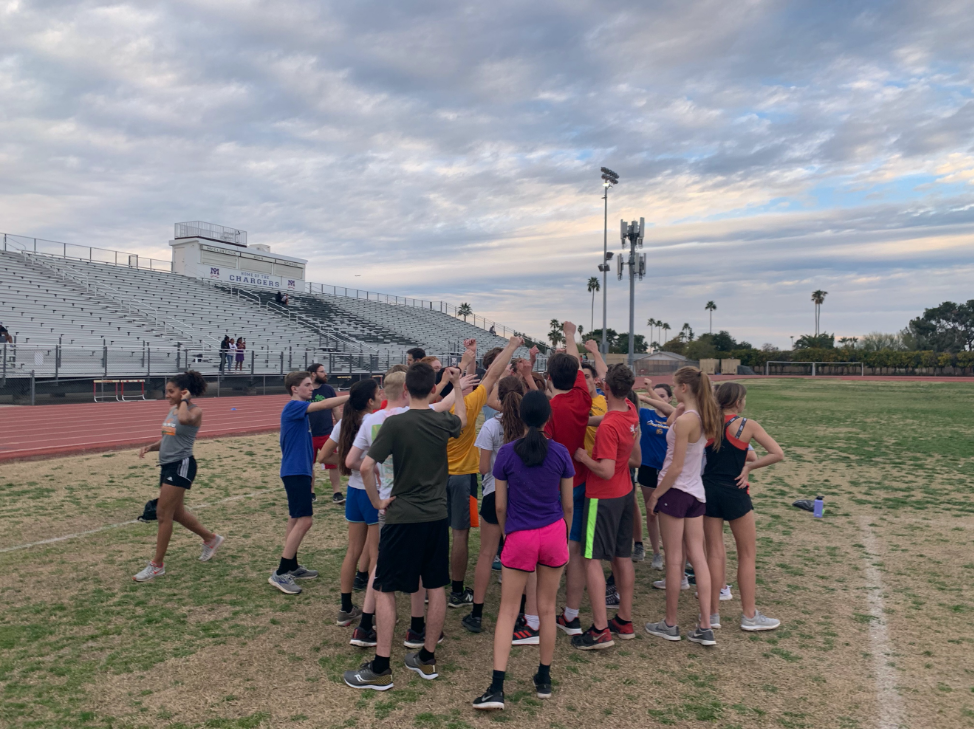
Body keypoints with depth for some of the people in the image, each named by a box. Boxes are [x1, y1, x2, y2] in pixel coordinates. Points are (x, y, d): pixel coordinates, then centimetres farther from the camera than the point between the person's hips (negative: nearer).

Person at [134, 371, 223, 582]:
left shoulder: (195, 410, -12)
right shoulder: (172, 409, 12)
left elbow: (184, 419, -38)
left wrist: (184, 400, -20)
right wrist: (151, 447, 4)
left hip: (181, 465, -9)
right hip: (167, 465, 9)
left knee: (163, 514, -5)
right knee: (176, 512, 18)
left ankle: (157, 565, 6)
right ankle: (211, 538, 36)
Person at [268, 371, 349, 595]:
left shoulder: (300, 409, 14)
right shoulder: (293, 406, -14)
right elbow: (323, 404, -27)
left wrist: (309, 468, 24)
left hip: (299, 471, 10)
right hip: (295, 472, -10)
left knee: (296, 519, 15)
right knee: (304, 520, -12)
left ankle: (292, 567, 24)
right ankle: (280, 573, -7)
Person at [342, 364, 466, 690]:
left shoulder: (395, 423, -13)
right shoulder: (443, 422, -1)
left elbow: (366, 466, -18)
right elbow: (461, 418, 25)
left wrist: (377, 501, -4)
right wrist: (457, 384, 38)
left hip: (402, 517, -4)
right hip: (437, 516, 4)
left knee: (384, 590, 5)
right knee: (435, 587, 14)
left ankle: (380, 669, 8)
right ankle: (427, 658, 25)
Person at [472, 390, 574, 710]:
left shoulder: (507, 453, -8)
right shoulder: (560, 453, -4)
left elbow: (500, 505, -2)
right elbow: (567, 504, 3)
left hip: (520, 537, -2)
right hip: (554, 534, 2)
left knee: (508, 611, 5)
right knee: (547, 608, 14)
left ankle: (497, 688, 0)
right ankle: (544, 678, 27)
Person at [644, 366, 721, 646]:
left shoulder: (685, 421, -20)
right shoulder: (702, 417, 4)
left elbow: (676, 467, -19)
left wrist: (655, 495, -11)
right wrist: (678, 412, 7)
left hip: (675, 491, -8)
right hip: (696, 492, 8)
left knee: (674, 560, 3)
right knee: (698, 557, 9)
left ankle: (670, 624, 16)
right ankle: (705, 627, 12)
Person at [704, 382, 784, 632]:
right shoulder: (748, 425, -9)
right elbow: (777, 454, -13)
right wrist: (749, 466, -5)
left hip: (709, 490, 4)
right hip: (734, 493, -3)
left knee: (715, 553, 11)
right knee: (747, 555, 11)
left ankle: (713, 613, 16)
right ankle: (749, 616, 17)